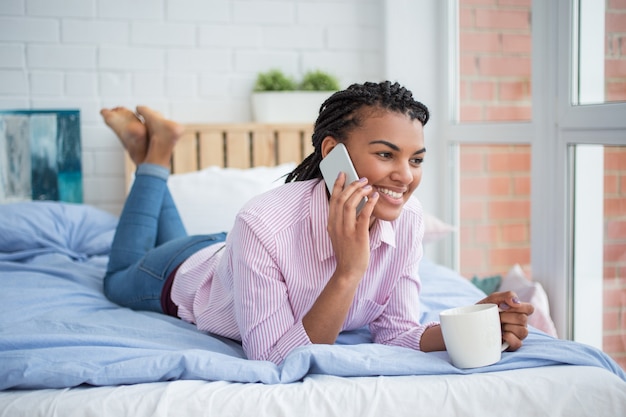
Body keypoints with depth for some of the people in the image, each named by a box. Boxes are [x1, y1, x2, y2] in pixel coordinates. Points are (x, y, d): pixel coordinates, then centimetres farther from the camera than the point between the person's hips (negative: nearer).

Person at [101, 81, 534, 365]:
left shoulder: (408, 218, -32)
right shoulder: (263, 225, -47)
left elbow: (397, 330, -24)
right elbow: (274, 360, -43)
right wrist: (348, 272, -53)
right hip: (186, 276, -4)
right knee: (120, 281, 32)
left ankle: (152, 157, 40)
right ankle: (154, 155, 32)